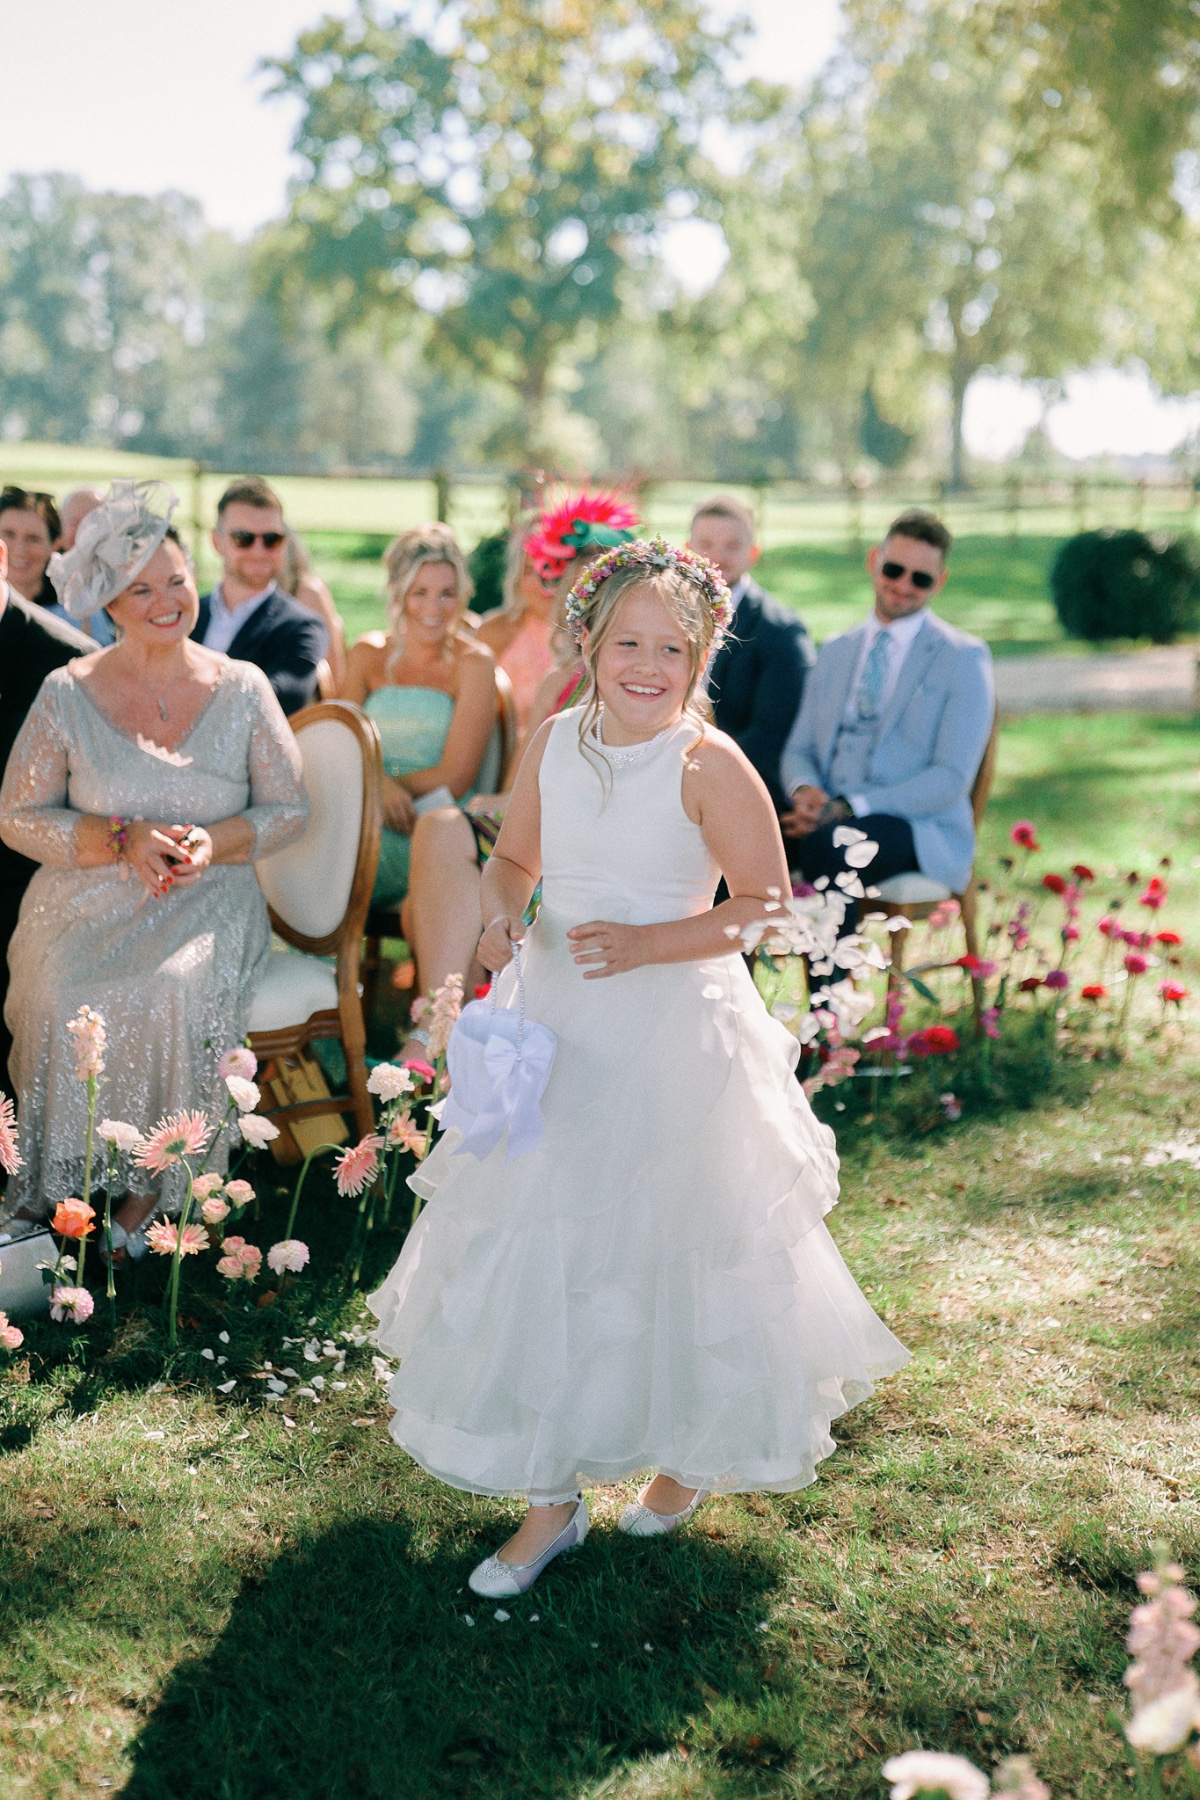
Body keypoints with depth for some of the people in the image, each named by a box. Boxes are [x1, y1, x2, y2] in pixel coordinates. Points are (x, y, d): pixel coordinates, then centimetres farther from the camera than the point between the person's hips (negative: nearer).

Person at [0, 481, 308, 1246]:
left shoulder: (243, 689, 4)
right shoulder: (67, 694, 2)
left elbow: (289, 808, 8)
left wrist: (215, 842, -13)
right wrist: (122, 838, -13)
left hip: (209, 901, 0)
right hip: (87, 900, 0)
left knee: (180, 991, -32)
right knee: (65, 993, -30)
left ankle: (151, 1186, -13)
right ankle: (65, 1185, -11)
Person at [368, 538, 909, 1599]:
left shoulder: (710, 765, -14)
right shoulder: (555, 744, 2)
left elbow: (767, 902, -11)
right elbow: (516, 857, 14)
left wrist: (648, 944, -21)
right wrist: (501, 912, -8)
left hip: (674, 1032, -5)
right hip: (559, 1028, 5)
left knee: (669, 1248, 8)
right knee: (537, 1252, 7)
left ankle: (696, 1450, 38)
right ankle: (552, 1498, 21)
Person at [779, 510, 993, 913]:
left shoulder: (964, 659, 2)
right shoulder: (835, 652, 19)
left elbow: (950, 779, -8)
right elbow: (799, 750, 18)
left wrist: (850, 807, -18)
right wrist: (804, 790, -8)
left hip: (919, 830, -4)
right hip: (826, 819, 4)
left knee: (824, 846, -37)